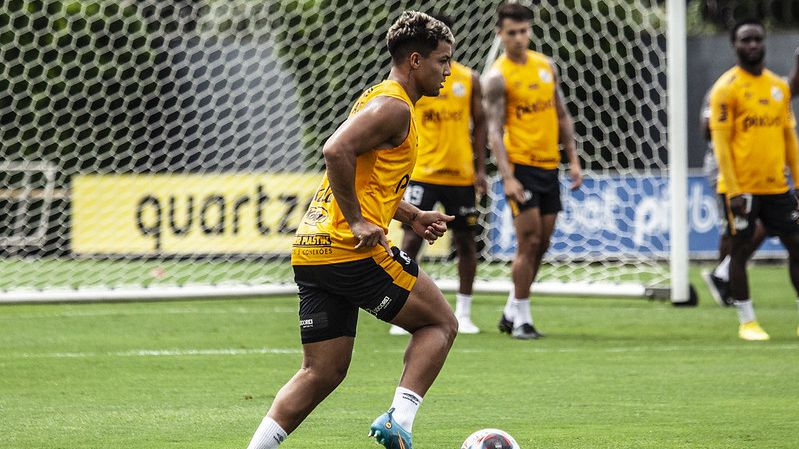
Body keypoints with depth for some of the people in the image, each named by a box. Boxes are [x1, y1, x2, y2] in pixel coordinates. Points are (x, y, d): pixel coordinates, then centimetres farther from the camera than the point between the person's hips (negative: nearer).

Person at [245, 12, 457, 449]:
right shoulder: (394, 108, -9)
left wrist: (411, 216, 22)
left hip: (311, 250, 9)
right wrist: (357, 221, -21)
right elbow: (336, 151, -24)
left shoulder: (378, 100, 23)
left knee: (322, 373, 9)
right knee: (441, 322, 6)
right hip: (352, 250, -9)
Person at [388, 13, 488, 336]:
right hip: (422, 173, -3)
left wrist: (480, 169, 3)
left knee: (465, 241, 7)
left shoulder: (469, 79, 5)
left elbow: (479, 123, 9)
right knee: (411, 239, -10)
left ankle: (463, 314, 19)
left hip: (461, 175, 3)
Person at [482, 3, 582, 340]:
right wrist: (507, 176, -21)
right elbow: (495, 130, -13)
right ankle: (522, 319, -2)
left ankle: (510, 313, 21)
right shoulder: (497, 77, -8)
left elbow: (562, 116, 16)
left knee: (541, 245, 9)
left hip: (549, 165, 6)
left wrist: (573, 160, 10)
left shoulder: (546, 66, 10)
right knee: (529, 241, -10)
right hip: (521, 165, -6)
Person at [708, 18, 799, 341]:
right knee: (740, 250, 1)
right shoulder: (727, 88, -7)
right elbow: (721, 142, -10)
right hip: (742, 188, -5)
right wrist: (733, 191, -16)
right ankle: (747, 322, 10)